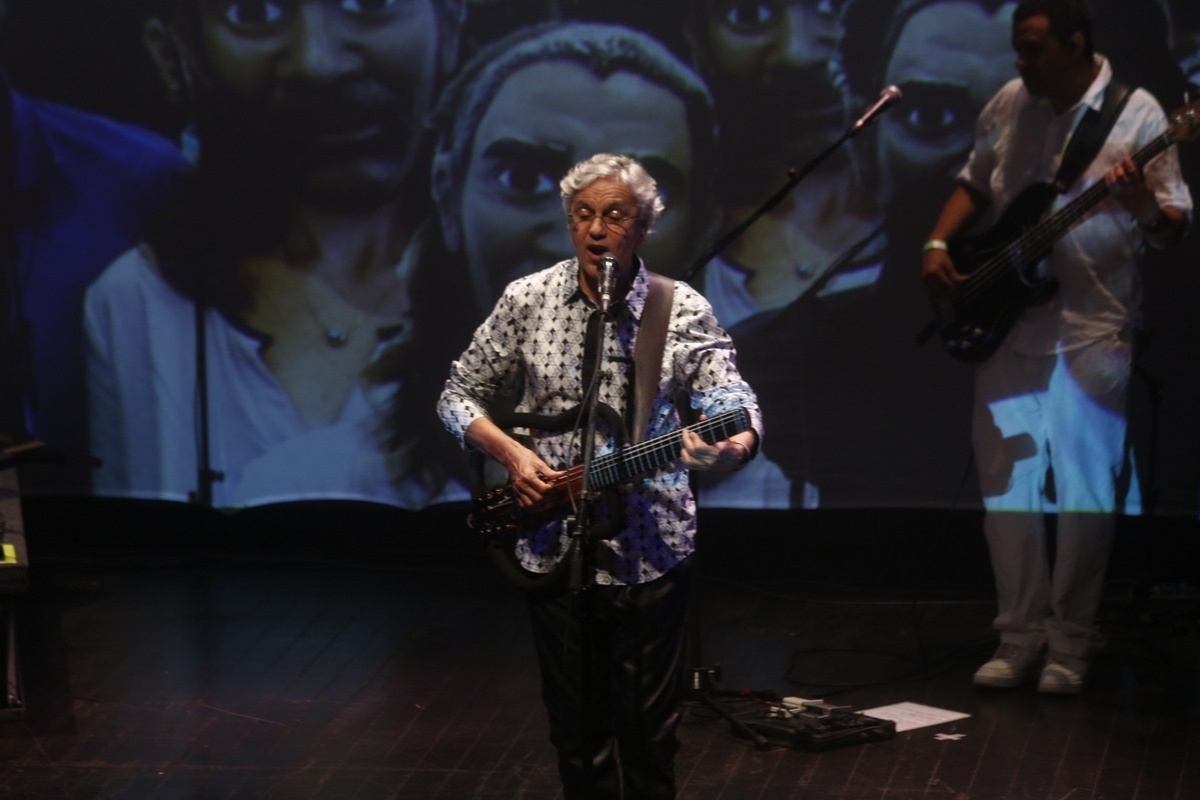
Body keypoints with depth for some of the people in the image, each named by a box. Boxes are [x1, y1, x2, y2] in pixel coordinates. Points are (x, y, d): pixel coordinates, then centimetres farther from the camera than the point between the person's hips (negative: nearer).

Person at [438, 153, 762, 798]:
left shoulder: (684, 311, -5)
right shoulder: (527, 301, -2)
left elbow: (732, 400, -16)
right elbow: (458, 396, 6)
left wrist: (737, 445, -40)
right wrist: (511, 452, -12)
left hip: (650, 546, -1)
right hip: (552, 544, 1)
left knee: (649, 727, 6)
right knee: (578, 725, 11)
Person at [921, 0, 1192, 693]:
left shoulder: (1137, 115, -8)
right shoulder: (1009, 104, 6)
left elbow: (1175, 227, -9)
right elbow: (975, 187, 19)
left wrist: (1143, 206, -30)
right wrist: (938, 245, 4)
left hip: (1092, 331, -5)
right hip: (1005, 324, 5)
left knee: (1085, 491, 0)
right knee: (1005, 484, 8)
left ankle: (1071, 643, 12)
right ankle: (1021, 635, 19)